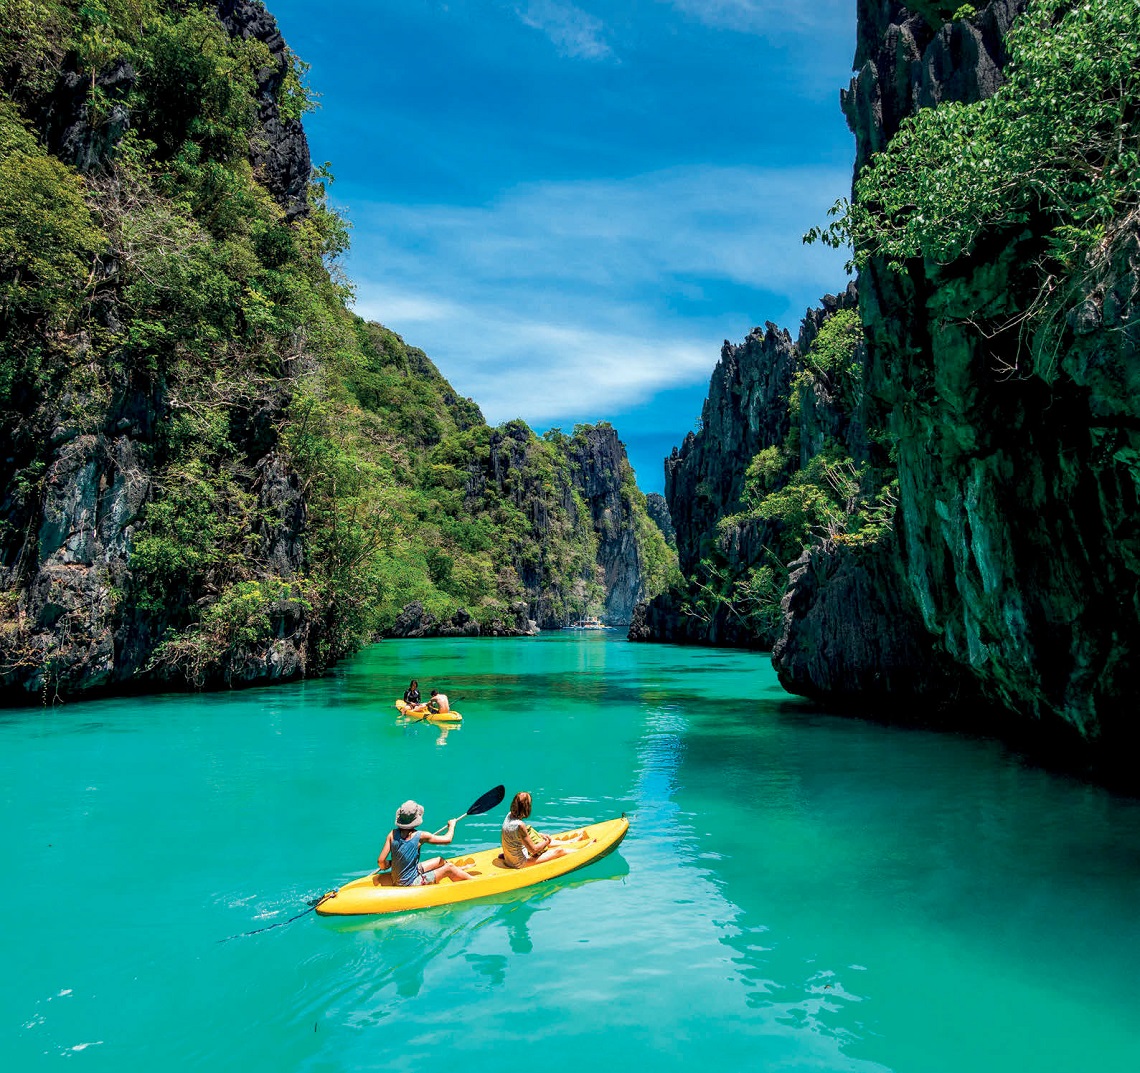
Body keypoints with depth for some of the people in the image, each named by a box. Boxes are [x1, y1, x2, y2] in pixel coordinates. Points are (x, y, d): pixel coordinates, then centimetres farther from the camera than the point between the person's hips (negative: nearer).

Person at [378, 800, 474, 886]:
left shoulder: (393, 834, -10)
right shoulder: (420, 836, -23)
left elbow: (381, 861, -10)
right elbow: (447, 839, -11)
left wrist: (386, 865, 13)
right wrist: (452, 825, 9)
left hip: (397, 879, 6)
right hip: (411, 883, -6)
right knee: (449, 868, 5)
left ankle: (460, 871, 41)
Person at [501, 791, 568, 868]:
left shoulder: (509, 815, -5)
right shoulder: (519, 825, -30)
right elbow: (533, 850, -22)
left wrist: (540, 835, 8)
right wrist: (546, 842, -4)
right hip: (519, 864, -9)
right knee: (559, 850, -2)